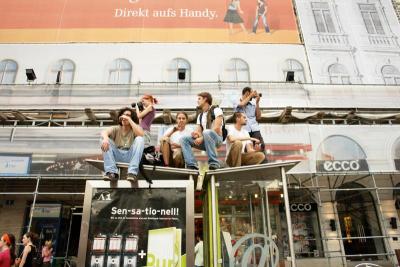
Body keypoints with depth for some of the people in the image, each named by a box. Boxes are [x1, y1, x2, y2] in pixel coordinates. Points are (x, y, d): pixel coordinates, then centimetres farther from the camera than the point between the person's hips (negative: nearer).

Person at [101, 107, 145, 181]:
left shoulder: (135, 129, 8)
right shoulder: (116, 129, 12)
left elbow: (141, 134, -18)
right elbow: (104, 132, -9)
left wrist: (129, 119, -14)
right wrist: (105, 138, -35)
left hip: (130, 156, -2)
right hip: (117, 155, 2)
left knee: (139, 139, -24)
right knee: (104, 140, -16)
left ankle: (133, 172, -33)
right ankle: (112, 172, -28)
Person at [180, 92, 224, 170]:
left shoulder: (216, 110, -1)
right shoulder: (200, 116, 20)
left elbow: (217, 128, -14)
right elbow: (198, 130, 12)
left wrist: (202, 138, -20)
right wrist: (195, 134, -14)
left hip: (216, 138, -6)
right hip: (204, 140, 6)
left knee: (207, 133, -39)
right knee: (183, 139, -10)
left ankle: (214, 163, -32)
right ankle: (192, 165, -24)